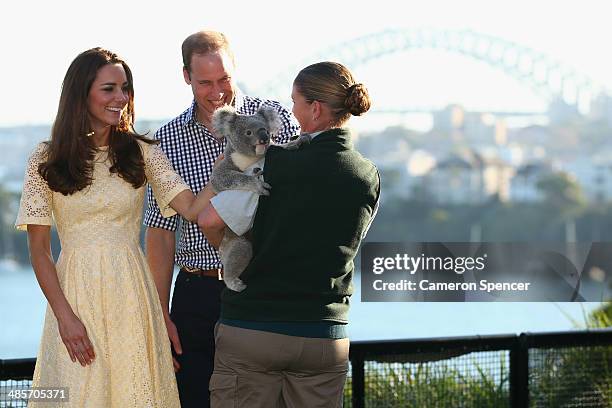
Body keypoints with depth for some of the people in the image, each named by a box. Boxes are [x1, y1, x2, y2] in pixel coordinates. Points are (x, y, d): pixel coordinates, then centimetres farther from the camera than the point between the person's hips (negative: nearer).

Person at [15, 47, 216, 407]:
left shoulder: (141, 153, 6)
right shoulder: (47, 160, 2)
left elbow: (192, 209, -5)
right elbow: (39, 249, 0)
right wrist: (65, 316, -10)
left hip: (131, 295, 1)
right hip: (75, 295, -1)